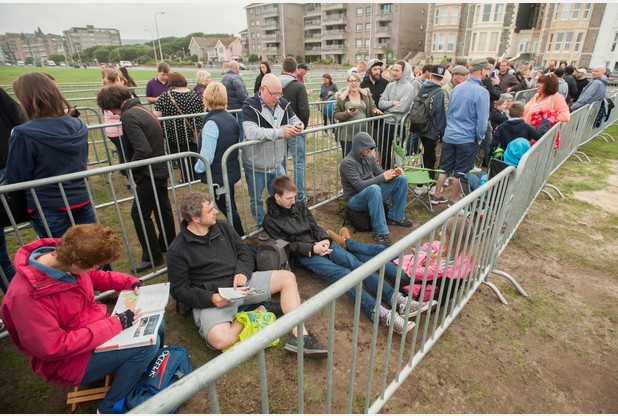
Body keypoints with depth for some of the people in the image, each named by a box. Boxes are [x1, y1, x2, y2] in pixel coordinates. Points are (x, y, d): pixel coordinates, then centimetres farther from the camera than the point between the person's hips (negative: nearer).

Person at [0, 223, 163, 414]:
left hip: (94, 325, 7)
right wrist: (115, 324, -27)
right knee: (148, 343, -22)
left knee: (155, 326, 2)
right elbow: (52, 348, -28)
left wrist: (131, 282, -6)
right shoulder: (26, 294, -33)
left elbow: (97, 277, 9)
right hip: (66, 359, -7)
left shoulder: (65, 257, -12)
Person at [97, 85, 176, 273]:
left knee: (139, 213, 0)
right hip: (160, 169, 9)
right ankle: (168, 245, 34)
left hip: (149, 173, -9)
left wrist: (128, 169, -10)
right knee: (162, 207, 18)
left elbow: (143, 150, -26)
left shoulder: (129, 116, -17)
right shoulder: (143, 110, 11)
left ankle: (153, 256, 8)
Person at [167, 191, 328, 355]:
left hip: (240, 282, 5)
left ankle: (299, 337, -14)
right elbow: (179, 290, -6)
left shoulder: (223, 227, 7)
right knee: (220, 340, -34)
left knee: (287, 277, -7)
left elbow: (245, 252, 12)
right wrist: (210, 298, -20)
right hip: (212, 299, -5)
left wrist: (242, 272, -9)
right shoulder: (177, 250, -8)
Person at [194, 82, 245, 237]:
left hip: (218, 176, -9)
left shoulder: (211, 123, -23)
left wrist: (198, 169, -5)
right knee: (230, 207, 22)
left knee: (228, 210, 6)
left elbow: (206, 157, -24)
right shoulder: (230, 118, 3)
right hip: (231, 171, 9)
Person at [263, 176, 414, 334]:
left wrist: (324, 239, -8)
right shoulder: (270, 220, 1)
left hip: (321, 243, 5)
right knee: (343, 274, -27)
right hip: (304, 255, -5)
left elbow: (315, 227, 14)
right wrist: (312, 249, -17)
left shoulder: (300, 206, 16)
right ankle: (382, 314, -40)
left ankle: (396, 298, -29)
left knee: (356, 263, -19)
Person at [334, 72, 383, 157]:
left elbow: (372, 107, 11)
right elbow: (336, 114, -2)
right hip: (347, 135, -2)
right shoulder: (341, 96, -2)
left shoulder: (366, 94, 6)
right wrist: (347, 114, -20)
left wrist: (375, 110, -12)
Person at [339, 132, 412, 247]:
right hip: (355, 199, -7)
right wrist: (383, 177, -26)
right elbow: (359, 186, -26)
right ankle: (380, 232, -32)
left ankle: (395, 216, 6)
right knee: (374, 188, -41)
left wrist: (393, 173, -14)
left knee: (401, 179, -3)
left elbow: (380, 173, 9)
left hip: (372, 195, 8)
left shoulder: (369, 158, 3)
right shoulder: (347, 163, -19)